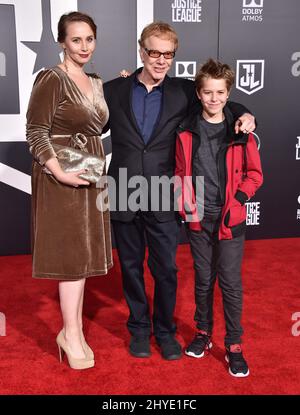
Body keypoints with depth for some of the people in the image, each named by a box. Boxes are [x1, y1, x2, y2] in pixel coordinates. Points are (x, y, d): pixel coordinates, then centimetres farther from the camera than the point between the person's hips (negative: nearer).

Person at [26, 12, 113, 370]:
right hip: (60, 177, -7)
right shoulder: (51, 79, -11)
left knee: (81, 253, 11)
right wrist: (60, 172, -26)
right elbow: (36, 133, -15)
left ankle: (74, 330, 24)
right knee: (71, 253, -4)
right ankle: (71, 334, 10)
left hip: (90, 176, 8)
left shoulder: (97, 83, 13)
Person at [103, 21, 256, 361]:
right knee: (131, 267, 13)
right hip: (124, 197, 1)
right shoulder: (114, 90, 3)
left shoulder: (183, 92, 3)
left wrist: (244, 114, -9)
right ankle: (139, 328, 34)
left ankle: (165, 330, 30)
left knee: (165, 269, 8)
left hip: (163, 199, 0)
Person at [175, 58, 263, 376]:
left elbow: (254, 174, 2)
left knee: (230, 282, 2)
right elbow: (180, 172, 10)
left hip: (230, 220, -2)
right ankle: (203, 332, 32)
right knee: (203, 279, 15)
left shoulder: (240, 131, -2)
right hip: (198, 219, 2)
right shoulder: (186, 131, 2)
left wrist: (237, 199, -10)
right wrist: (185, 201, -3)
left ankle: (234, 346, 16)